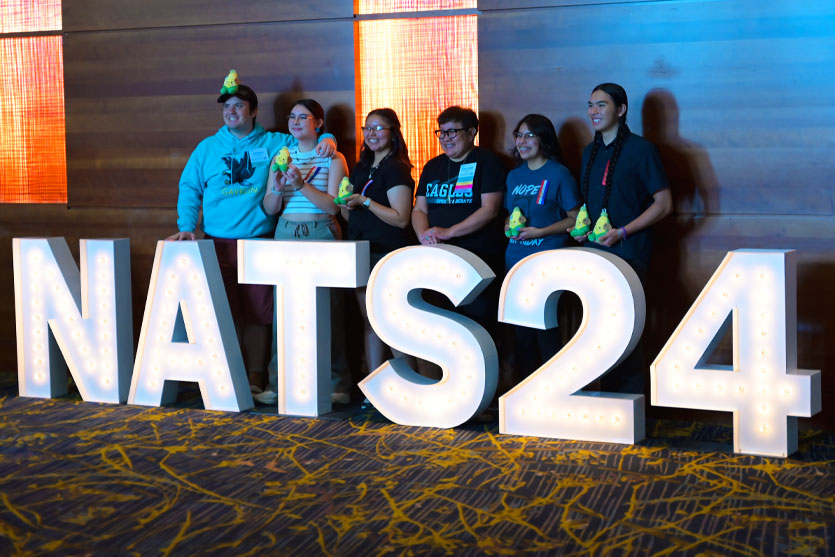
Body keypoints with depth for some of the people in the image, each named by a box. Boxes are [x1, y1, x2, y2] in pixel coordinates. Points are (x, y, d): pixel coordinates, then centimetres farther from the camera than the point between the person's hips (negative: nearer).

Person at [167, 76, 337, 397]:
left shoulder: (273, 144, 9)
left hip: (258, 242, -1)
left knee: (257, 312, -2)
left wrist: (327, 139, -8)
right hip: (217, 243, 1)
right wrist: (186, 227, 0)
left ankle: (254, 377, 7)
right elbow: (189, 188, 12)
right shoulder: (208, 148, 13)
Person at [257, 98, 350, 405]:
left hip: (321, 234, -4)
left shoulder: (332, 158, 3)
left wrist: (302, 184, -18)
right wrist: (277, 188, -10)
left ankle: (337, 384, 3)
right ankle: (278, 383, 2)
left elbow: (332, 205, -8)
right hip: (286, 234, 4)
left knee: (325, 308, -5)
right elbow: (269, 209, 11)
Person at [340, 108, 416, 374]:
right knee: (370, 320, 9)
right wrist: (346, 205, 1)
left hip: (389, 253, -8)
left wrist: (365, 202, -19)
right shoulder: (361, 168, 16)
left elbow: (401, 218, -16)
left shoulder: (396, 169, -8)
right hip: (362, 251, 8)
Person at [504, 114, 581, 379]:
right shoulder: (514, 176, 13)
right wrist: (509, 226, 1)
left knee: (545, 327, -5)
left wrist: (539, 232, -15)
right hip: (515, 260, 6)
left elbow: (574, 218, -6)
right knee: (520, 329, 9)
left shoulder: (559, 174, -5)